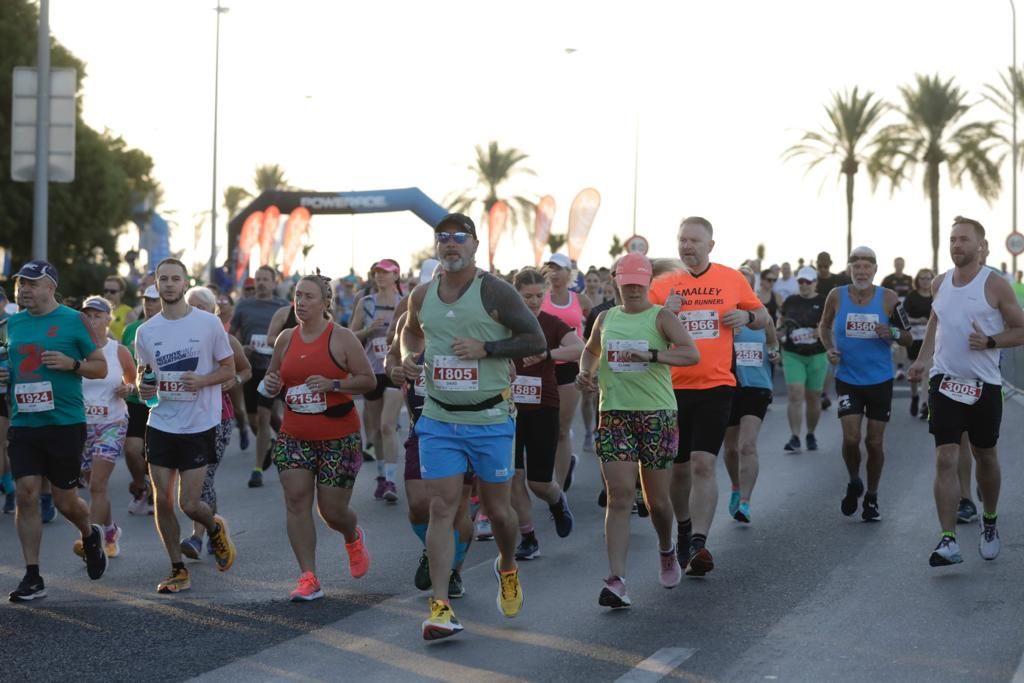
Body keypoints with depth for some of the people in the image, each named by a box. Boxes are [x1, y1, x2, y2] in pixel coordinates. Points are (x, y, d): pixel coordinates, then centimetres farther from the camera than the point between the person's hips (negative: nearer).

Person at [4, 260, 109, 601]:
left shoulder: (74, 321, -3)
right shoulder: (12, 324, 11)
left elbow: (101, 367, 1)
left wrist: (71, 364, -17)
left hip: (65, 423, -4)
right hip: (23, 424, 4)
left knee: (65, 500, 5)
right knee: (26, 494, -5)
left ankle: (90, 535, 40)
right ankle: (32, 577, 1)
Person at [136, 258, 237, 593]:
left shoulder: (209, 323, -5)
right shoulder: (146, 331, 4)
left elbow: (229, 368, 1)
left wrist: (202, 380, -18)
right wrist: (142, 387, -6)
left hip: (199, 426, -3)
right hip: (161, 424, 3)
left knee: (189, 504, -5)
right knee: (162, 500, 2)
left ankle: (216, 528, 30)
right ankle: (178, 570, 16)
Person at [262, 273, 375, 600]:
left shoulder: (341, 338, -7)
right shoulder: (286, 339, 7)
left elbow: (368, 380, -8)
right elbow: (273, 377, 21)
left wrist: (333, 384, -22)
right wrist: (271, 384, -3)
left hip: (339, 437, -4)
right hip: (294, 436, 4)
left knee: (333, 511, 0)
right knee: (296, 501, -10)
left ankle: (354, 537, 37)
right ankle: (308, 579, -7)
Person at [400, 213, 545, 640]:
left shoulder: (494, 292, -8)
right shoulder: (422, 296, 5)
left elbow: (536, 340, -7)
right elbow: (411, 330, 26)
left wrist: (486, 348, -18)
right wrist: (408, 355, 4)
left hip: (491, 419, -2)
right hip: (439, 419, 2)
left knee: (497, 508, 9)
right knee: (442, 508, -7)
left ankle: (507, 567, 41)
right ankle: (440, 605, -8)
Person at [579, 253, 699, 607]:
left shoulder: (661, 317, -1)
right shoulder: (606, 318, 12)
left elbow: (692, 353, -15)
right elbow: (590, 350, 31)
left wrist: (650, 355, -28)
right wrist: (585, 370, 9)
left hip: (657, 413, -2)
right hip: (614, 414, 2)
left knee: (656, 499, 7)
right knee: (619, 497, -10)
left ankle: (666, 551, 40)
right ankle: (616, 580, -15)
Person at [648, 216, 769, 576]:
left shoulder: (732, 280, 4)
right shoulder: (662, 285, 3)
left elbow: (763, 317, 16)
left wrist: (747, 316, -7)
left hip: (715, 386, -1)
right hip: (673, 386, 2)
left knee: (703, 464, -14)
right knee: (678, 467, 10)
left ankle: (698, 543, -14)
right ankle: (684, 528, 33)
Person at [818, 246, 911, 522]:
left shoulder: (889, 299, -6)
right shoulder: (836, 296, -4)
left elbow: (908, 338, 1)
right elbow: (824, 326, 13)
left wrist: (892, 333, -21)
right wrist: (829, 348, -5)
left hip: (880, 380, 0)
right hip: (847, 379, 0)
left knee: (875, 442, 4)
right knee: (851, 437, -12)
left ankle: (872, 497, 22)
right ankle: (854, 483, 17)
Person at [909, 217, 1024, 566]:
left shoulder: (995, 285, -8)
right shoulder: (939, 284, 6)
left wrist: (990, 342, -20)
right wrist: (923, 358, 11)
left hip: (984, 385, -2)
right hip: (945, 382, 2)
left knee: (985, 457, 14)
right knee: (945, 460, -10)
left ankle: (990, 523, 38)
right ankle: (948, 541, -14)